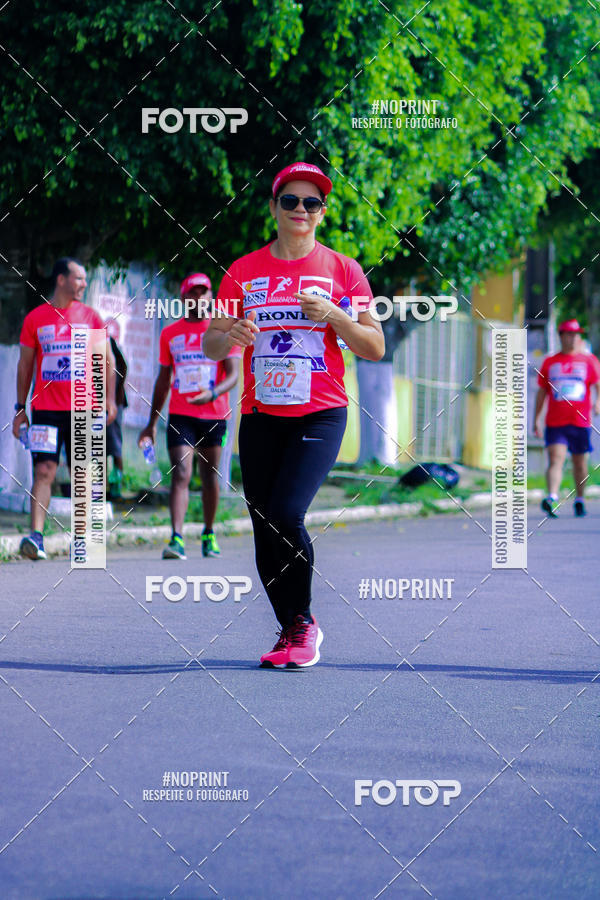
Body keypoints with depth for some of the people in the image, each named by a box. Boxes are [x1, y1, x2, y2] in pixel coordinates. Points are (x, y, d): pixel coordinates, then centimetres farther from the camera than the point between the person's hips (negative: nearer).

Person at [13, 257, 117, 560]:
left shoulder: (90, 317, 6)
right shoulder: (35, 319, 4)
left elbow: (107, 360, 10)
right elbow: (25, 365, 9)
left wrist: (109, 399, -1)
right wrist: (20, 407, 6)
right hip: (45, 407, -1)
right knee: (44, 471, -10)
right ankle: (36, 537, -16)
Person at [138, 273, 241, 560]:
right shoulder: (170, 333, 10)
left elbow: (233, 374, -7)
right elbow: (163, 380, 16)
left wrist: (213, 393, -28)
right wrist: (152, 423, 15)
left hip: (214, 415, -1)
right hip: (180, 415, 1)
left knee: (210, 477, 9)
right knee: (180, 474, -12)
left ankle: (209, 535, 25)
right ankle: (177, 539, -22)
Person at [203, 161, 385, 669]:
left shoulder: (341, 270, 3)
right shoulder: (244, 271, 8)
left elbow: (375, 348, 1)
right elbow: (211, 345, 7)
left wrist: (332, 315, -15)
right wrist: (229, 336, -17)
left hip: (320, 415, -3)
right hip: (260, 416, 3)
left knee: (286, 514, -20)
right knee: (265, 531, 4)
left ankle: (305, 621, 0)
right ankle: (290, 631, 20)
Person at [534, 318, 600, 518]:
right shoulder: (549, 362, 11)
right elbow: (542, 392, 15)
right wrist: (537, 419, 12)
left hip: (581, 421, 0)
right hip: (555, 423, 0)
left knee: (580, 463, 9)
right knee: (556, 458, -16)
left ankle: (579, 500, 26)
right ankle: (552, 499, -30)